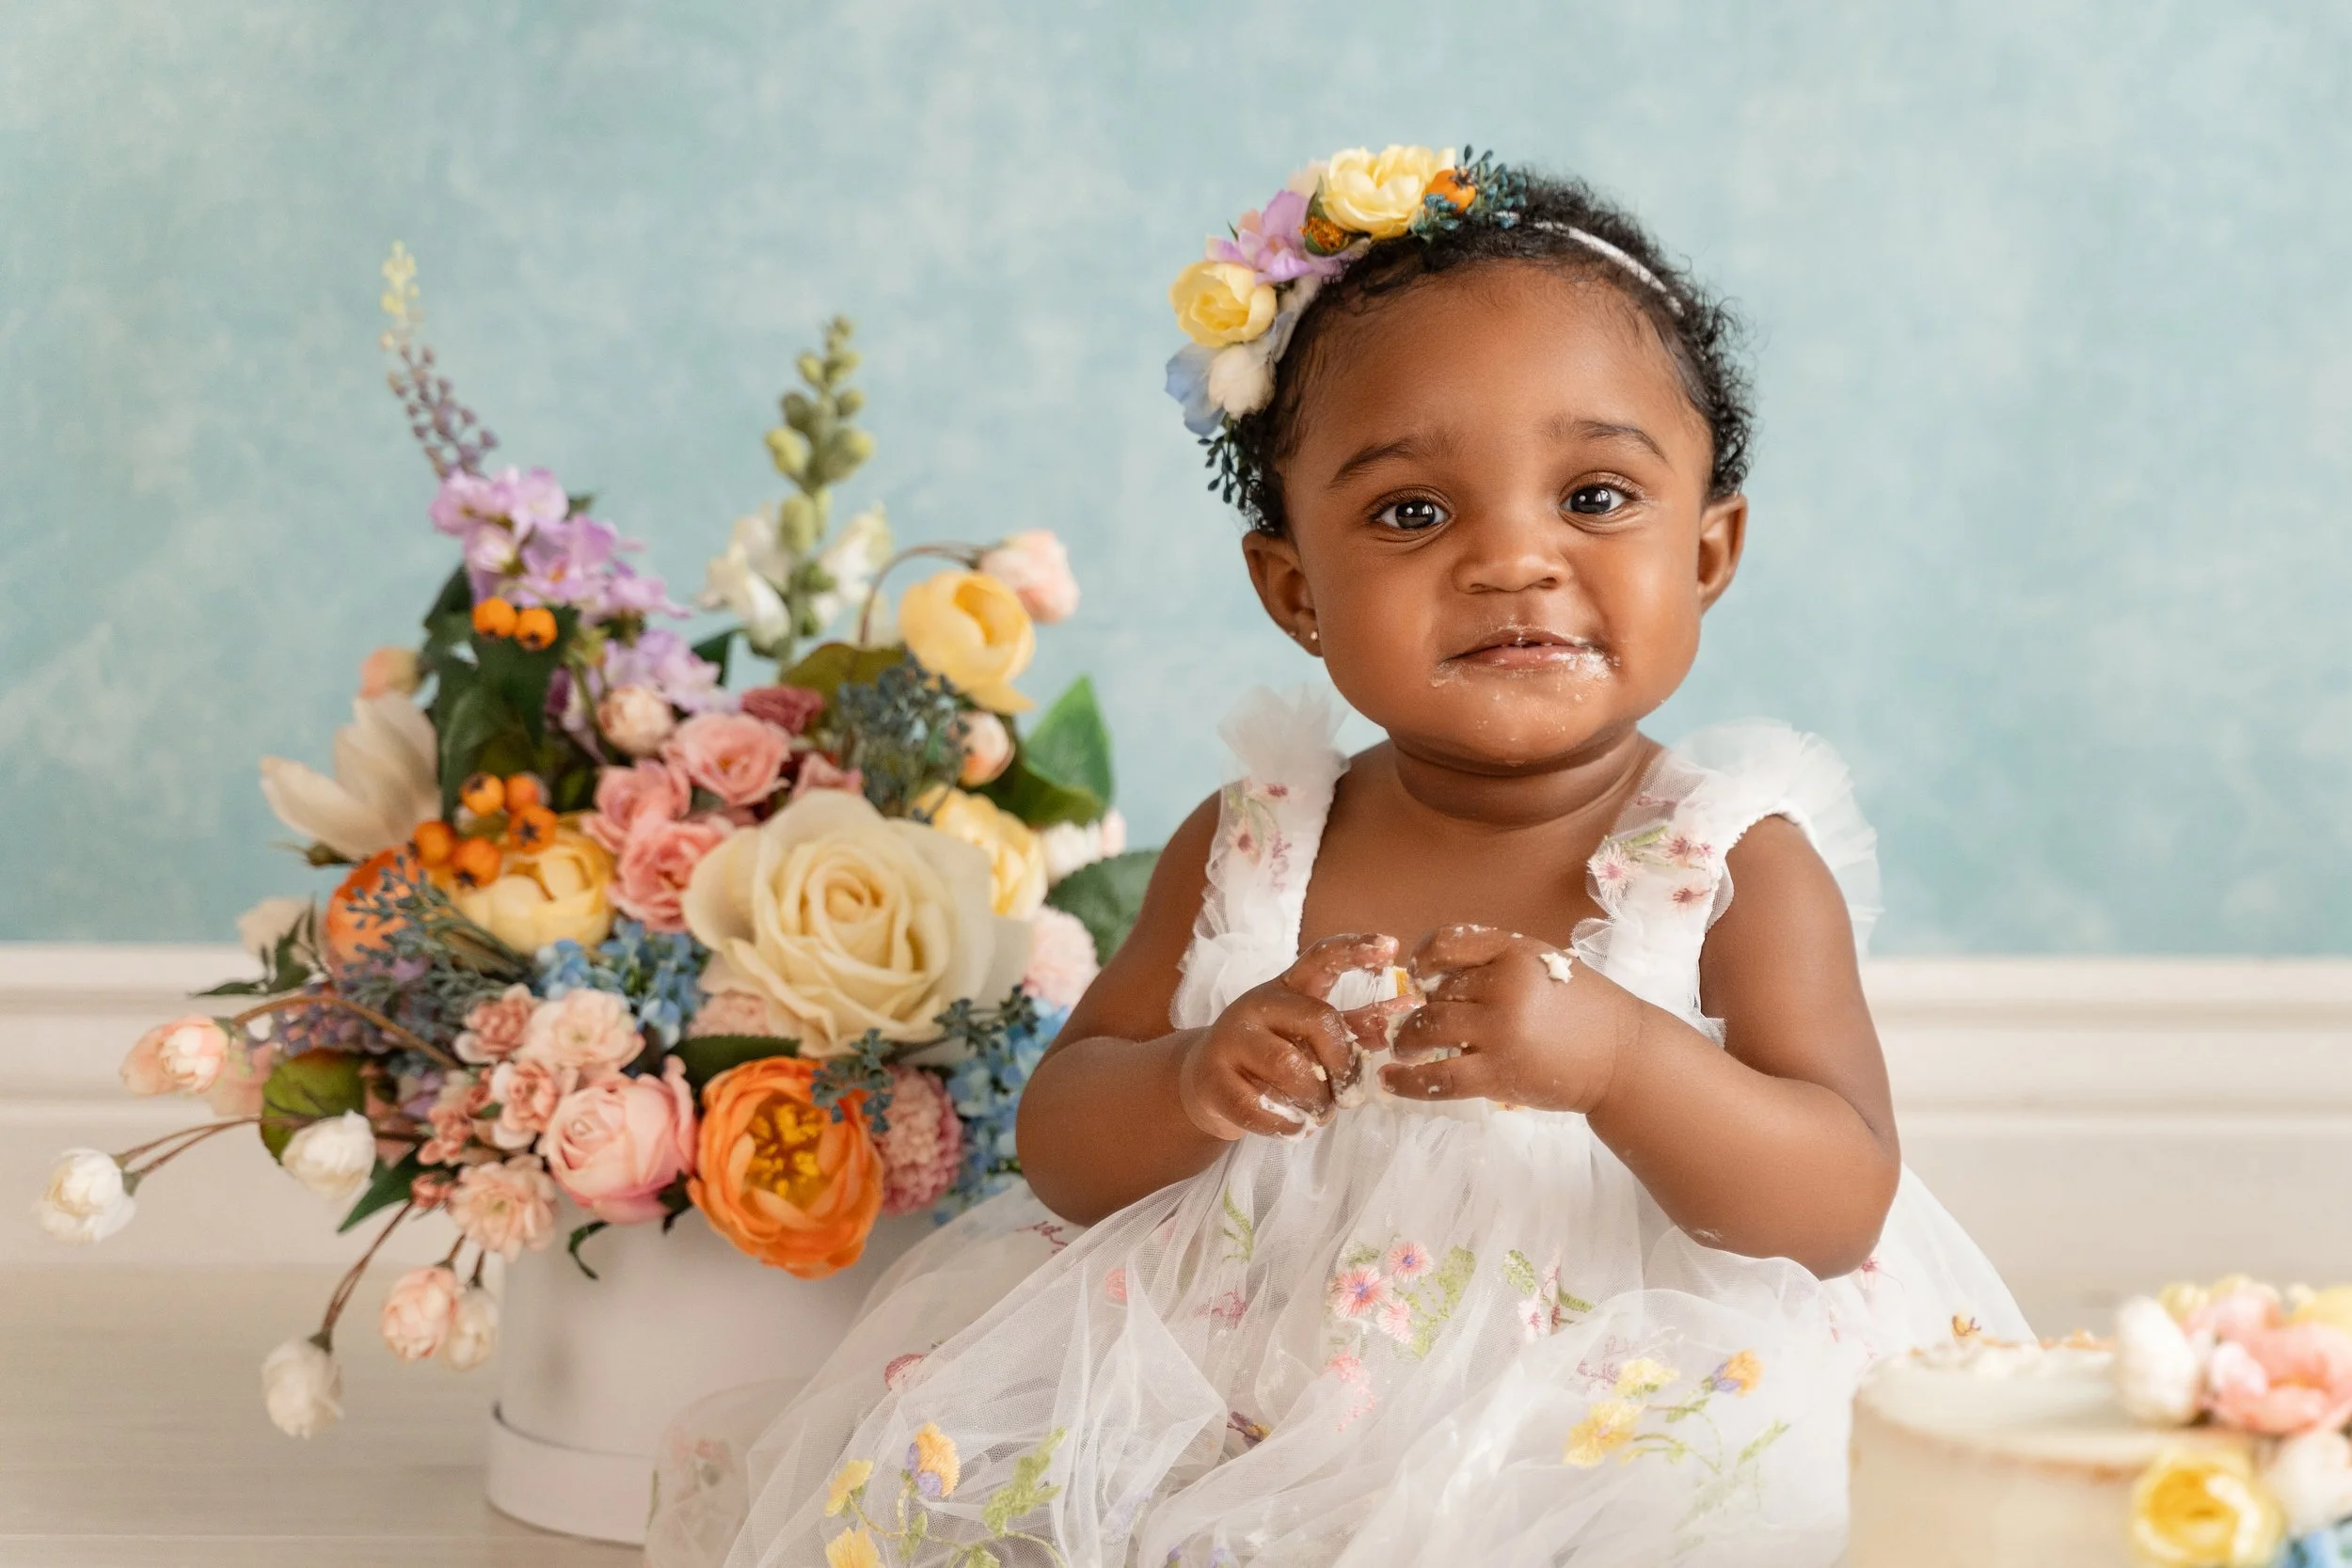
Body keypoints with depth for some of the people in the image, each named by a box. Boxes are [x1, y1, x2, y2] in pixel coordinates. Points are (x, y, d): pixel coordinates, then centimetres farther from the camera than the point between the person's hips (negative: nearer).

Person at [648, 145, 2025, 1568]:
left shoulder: (1733, 863, -5)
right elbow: (1060, 1151, 7)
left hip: (1632, 1440, -2)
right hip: (1237, 1423, 3)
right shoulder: (1249, 849, 4)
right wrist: (1192, 1085, -17)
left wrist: (1613, 1055, -30)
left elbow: (1843, 1206, -13)